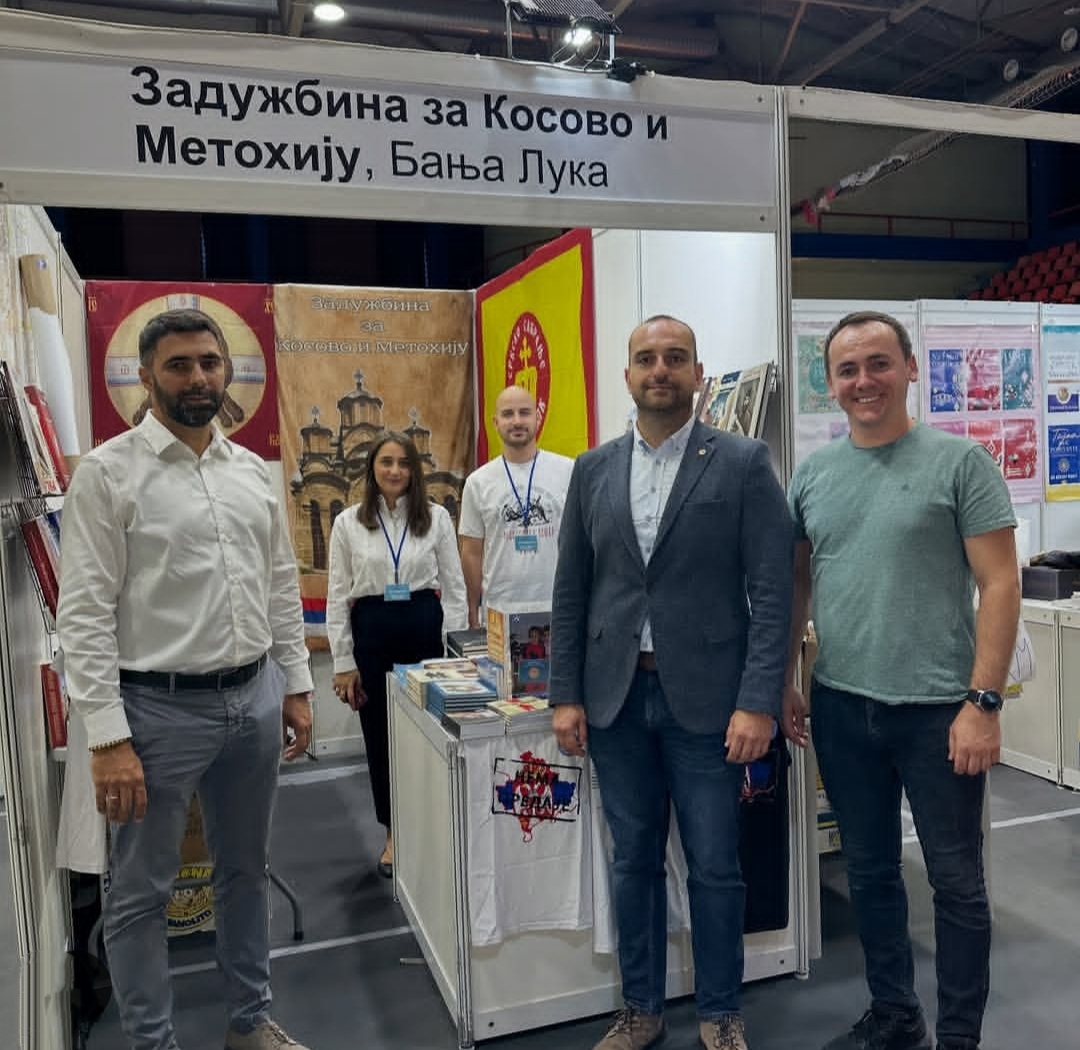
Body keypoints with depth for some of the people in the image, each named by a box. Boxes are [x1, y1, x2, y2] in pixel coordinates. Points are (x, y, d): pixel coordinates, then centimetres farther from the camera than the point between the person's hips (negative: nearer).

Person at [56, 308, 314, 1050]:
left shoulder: (254, 471, 7)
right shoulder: (108, 472, -9)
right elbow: (85, 613, -13)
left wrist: (296, 684, 9)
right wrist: (108, 736, -17)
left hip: (254, 698, 6)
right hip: (160, 707, -5)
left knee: (246, 871, 20)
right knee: (142, 892, 10)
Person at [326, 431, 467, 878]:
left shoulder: (437, 517, 1)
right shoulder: (348, 523, 1)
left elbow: (454, 586, 3)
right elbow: (338, 596, 2)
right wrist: (343, 663, 0)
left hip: (425, 627, 0)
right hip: (372, 631, 1)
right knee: (380, 736, 9)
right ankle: (394, 833, 27)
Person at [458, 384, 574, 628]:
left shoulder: (568, 471, 0)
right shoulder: (478, 481, 3)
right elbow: (472, 553, 7)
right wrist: (473, 612, 5)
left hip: (559, 608, 0)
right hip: (499, 610, 1)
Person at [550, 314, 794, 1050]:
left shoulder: (744, 463, -3)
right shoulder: (593, 470, 7)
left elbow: (772, 591, -7)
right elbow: (571, 591, 8)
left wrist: (758, 702, -14)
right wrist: (566, 695, 4)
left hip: (706, 699, -3)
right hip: (615, 698, 3)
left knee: (715, 868, 10)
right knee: (634, 861, 15)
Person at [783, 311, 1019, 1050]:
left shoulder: (961, 461, -6)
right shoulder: (812, 474, 6)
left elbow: (1000, 585, -9)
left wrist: (983, 702, -14)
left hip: (938, 710, -4)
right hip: (842, 709, 4)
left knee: (956, 880, 10)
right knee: (871, 871, 17)